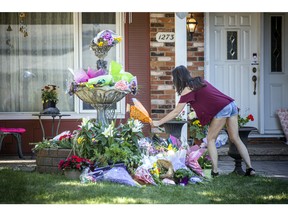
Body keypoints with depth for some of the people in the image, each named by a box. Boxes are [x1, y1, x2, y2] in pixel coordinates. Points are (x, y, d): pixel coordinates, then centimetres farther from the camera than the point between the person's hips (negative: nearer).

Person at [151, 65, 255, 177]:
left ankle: (215, 171, 0)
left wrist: (158, 122, 5)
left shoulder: (188, 89, -3)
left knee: (211, 139, 6)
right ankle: (249, 168, 5)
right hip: (231, 104, 8)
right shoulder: (199, 81, 20)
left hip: (222, 109, -8)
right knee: (235, 138, 10)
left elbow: (176, 112, -1)